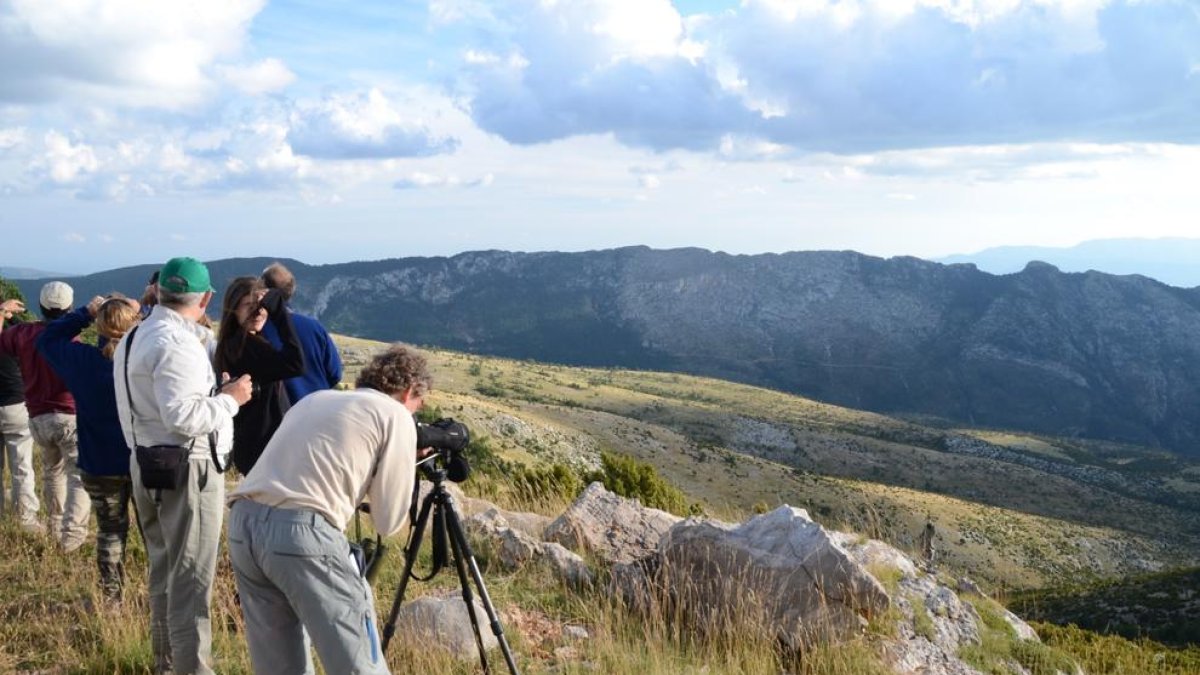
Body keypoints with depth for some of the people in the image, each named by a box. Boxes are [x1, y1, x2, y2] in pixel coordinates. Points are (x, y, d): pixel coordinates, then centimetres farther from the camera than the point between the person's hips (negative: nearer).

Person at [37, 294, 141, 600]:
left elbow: (47, 339, 5)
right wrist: (144, 311, -3)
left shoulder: (84, 360, -12)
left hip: (99, 467, 1)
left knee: (110, 531, 16)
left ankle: (111, 599, 22)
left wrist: (85, 313, 1)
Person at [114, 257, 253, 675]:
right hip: (187, 469, -10)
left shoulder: (132, 339, 12)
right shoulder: (177, 343, -19)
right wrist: (230, 398, -13)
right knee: (191, 574, -4)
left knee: (164, 566, 19)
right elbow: (184, 416, -26)